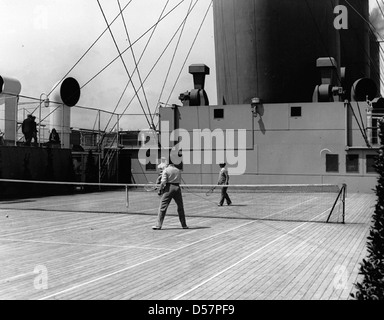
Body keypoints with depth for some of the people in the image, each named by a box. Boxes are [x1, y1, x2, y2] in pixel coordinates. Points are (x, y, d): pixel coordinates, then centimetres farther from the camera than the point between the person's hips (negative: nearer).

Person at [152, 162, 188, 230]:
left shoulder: (166, 170, 1)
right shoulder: (178, 170, 16)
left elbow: (163, 182, -9)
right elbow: (179, 181, 12)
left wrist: (160, 190, -2)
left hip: (169, 188, -4)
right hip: (177, 187, 4)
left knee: (162, 207, -1)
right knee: (180, 207, 13)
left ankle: (158, 225, -5)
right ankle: (184, 225, 18)